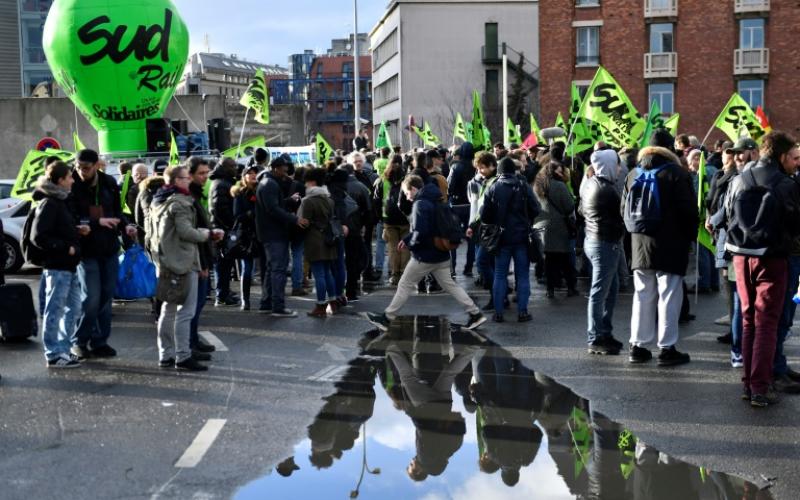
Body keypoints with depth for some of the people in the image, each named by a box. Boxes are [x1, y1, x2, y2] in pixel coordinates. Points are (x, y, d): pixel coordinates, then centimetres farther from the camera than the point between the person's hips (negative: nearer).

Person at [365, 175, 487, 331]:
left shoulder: (420, 204, -18)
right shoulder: (433, 201, 11)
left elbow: (420, 232, -27)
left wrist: (409, 244, -9)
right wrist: (407, 239, 11)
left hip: (425, 255, -8)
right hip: (441, 254, 8)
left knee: (405, 285, 3)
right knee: (450, 285, 12)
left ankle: (386, 318, 12)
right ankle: (475, 314, 8)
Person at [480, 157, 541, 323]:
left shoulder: (493, 188, -5)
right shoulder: (524, 186, -5)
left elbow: (484, 215, -4)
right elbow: (536, 210, -4)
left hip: (502, 238, 0)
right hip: (521, 237, 0)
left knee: (500, 275, 7)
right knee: (522, 275, 7)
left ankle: (498, 312, 6)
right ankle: (522, 312, 6)